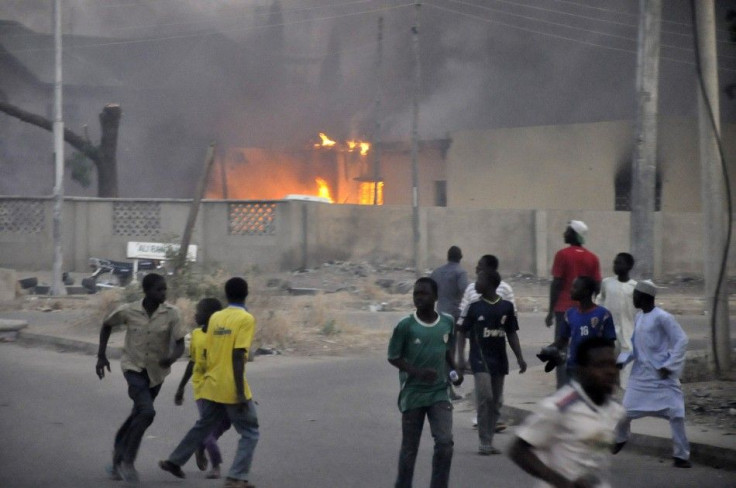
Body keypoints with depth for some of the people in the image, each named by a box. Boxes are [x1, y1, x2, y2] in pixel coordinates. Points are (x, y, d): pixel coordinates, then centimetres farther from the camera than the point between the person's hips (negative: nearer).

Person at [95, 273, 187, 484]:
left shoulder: (171, 313, -14)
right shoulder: (128, 311, -14)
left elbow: (180, 344, -15)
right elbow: (106, 325, 5)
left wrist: (172, 358, -37)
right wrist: (101, 356, 4)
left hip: (156, 371, 3)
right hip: (134, 368, -3)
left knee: (137, 415, 15)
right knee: (147, 412, -22)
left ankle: (118, 458, 36)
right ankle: (127, 461, -6)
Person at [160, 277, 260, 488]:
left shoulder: (215, 317, 9)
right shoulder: (246, 319, -11)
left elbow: (207, 352, 12)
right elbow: (238, 356, -18)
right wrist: (241, 391, -18)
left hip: (212, 386, 6)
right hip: (232, 389, -6)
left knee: (203, 426, 25)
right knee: (250, 433, 5)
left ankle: (174, 461, 33)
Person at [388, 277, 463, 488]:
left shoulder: (447, 322, -1)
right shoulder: (405, 326, -12)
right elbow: (393, 357, -6)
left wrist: (453, 369, 0)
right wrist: (418, 372, -20)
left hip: (439, 393, 2)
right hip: (412, 394, -2)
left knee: (445, 442, -12)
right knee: (409, 448, 7)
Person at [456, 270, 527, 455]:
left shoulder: (507, 307, 2)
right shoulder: (473, 307, -3)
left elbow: (511, 334, 9)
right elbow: (461, 333, 0)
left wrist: (519, 358, 5)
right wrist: (460, 357, -10)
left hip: (499, 360, 3)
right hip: (480, 358, -3)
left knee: (496, 402, 8)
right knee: (485, 397, -16)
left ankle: (489, 442, 17)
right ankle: (484, 442, -8)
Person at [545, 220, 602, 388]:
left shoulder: (562, 255, -7)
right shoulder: (592, 258, 6)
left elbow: (556, 284, -9)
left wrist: (551, 311, -4)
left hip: (564, 309, -4)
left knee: (563, 351, 0)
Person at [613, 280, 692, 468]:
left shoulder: (662, 317, -13)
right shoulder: (639, 317, 9)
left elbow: (681, 341, -14)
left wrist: (668, 366, -17)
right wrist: (623, 359, 4)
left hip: (662, 375, -6)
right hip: (641, 374, 6)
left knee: (675, 413, -8)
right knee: (626, 410, 8)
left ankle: (681, 455, 2)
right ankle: (620, 438, 35)